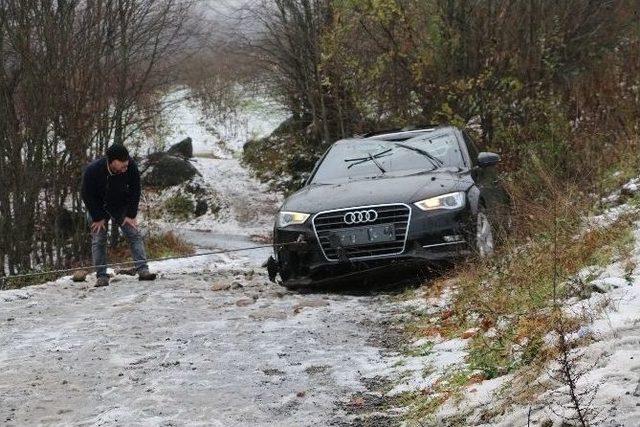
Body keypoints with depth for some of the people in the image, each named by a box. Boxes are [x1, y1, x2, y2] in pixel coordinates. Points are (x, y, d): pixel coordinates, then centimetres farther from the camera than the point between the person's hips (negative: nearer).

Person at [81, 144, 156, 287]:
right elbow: (87, 196, -18)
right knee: (98, 241, -8)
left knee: (135, 235, -9)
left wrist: (131, 215, -12)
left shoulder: (131, 167, -26)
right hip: (98, 209, -2)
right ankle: (101, 277, -2)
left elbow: (135, 192, -11)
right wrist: (98, 218, -16)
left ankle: (143, 270, -10)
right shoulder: (92, 171, -32)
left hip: (122, 207, 2)